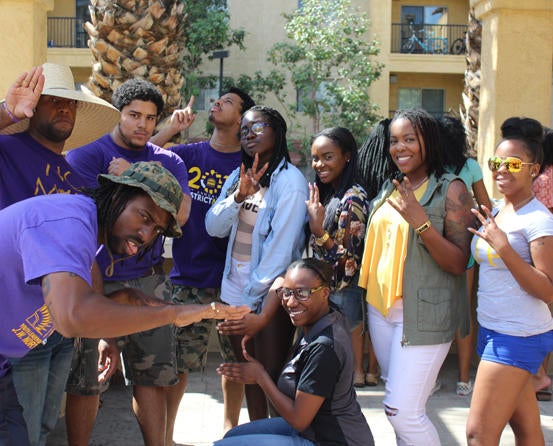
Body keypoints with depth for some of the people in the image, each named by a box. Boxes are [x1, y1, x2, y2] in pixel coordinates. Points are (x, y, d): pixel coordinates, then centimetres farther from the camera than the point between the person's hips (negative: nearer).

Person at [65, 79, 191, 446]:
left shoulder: (169, 162, 10)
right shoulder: (86, 155, -1)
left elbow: (180, 213, -8)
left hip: (149, 281, 4)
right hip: (96, 282, -3)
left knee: (153, 375, 9)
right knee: (85, 379, 1)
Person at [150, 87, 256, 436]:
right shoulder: (188, 153, 6)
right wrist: (172, 129, -8)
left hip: (231, 277, 0)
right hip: (189, 275, 1)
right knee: (176, 360, 3)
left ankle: (230, 426, 28)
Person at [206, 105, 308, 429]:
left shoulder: (290, 181, -12)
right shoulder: (238, 176, 9)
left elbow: (282, 248, -17)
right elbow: (214, 227, 1)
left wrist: (262, 311, -18)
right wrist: (239, 196, -17)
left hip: (269, 295, -6)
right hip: (235, 289, 6)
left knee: (271, 374, 0)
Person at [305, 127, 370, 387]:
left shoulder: (353, 198, -16)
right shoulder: (327, 195, 11)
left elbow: (350, 263, -20)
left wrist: (318, 230, -26)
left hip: (342, 296, -9)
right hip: (323, 293, 9)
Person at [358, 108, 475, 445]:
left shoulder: (451, 189, -9)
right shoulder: (389, 188, 12)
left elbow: (459, 263, -14)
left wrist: (421, 223, -25)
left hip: (423, 314, -7)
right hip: (381, 307, 7)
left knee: (402, 410, -10)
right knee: (400, 402, 15)